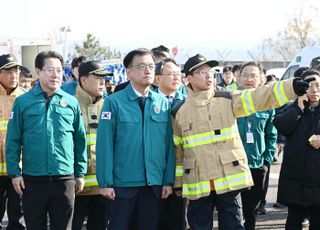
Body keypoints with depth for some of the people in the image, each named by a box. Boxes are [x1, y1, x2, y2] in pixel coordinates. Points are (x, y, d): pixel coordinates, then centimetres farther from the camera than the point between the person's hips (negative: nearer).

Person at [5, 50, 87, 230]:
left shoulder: (71, 102, 4)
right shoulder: (23, 102, 1)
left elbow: (80, 140, 9)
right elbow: (13, 140, 2)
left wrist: (80, 173, 7)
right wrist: (15, 173, -4)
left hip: (64, 179, 1)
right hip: (32, 180, 0)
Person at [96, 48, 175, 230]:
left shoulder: (163, 103, 6)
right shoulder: (114, 102, -5)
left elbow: (169, 144, 7)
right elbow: (105, 144, -7)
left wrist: (169, 181, 3)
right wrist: (106, 182, -11)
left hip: (154, 185, 3)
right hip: (123, 184, -3)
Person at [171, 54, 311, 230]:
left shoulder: (228, 100, 3)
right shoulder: (179, 112, 6)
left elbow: (259, 97, -10)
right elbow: (177, 150, 12)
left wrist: (293, 87, -24)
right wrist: (178, 182, 12)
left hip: (229, 179, -1)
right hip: (197, 184, 1)